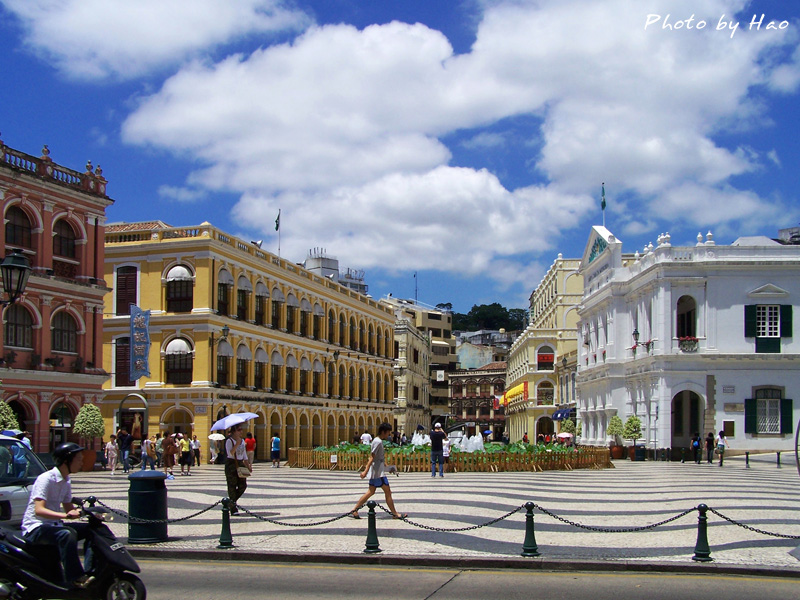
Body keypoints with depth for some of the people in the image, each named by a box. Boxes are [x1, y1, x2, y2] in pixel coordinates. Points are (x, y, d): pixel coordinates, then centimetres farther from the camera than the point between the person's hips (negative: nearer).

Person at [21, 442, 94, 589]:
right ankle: (75, 578, -33)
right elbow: (39, 510, -27)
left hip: (53, 525, 9)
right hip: (35, 528, -9)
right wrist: (65, 515, -41)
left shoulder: (66, 482, 11)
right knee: (67, 534, -35)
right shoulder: (46, 479, -16)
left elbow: (69, 508, 18)